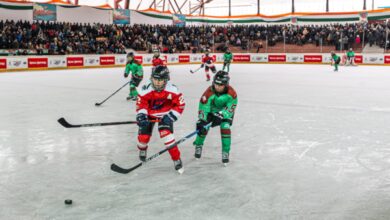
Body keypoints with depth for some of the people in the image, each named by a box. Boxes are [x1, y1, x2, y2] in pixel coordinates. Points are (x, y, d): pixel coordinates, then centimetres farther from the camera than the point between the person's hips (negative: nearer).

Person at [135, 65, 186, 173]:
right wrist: (141, 116, -29)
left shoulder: (172, 90, -25)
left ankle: (177, 159, -8)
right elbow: (141, 105, -13)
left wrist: (171, 116, -21)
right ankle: (142, 150, 40)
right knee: (143, 135, 1)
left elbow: (180, 105, -14)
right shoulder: (146, 90, -24)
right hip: (150, 115, 2)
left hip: (165, 115, -1)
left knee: (167, 134, -21)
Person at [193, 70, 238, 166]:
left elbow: (230, 108, -25)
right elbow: (203, 107, -30)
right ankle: (198, 146, 22)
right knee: (203, 128, -6)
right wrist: (201, 122, -37)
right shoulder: (209, 92, -32)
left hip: (225, 112, 0)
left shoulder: (231, 93, -31)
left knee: (225, 128, -16)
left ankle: (225, 152, -4)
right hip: (211, 110, 1)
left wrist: (220, 115, -37)